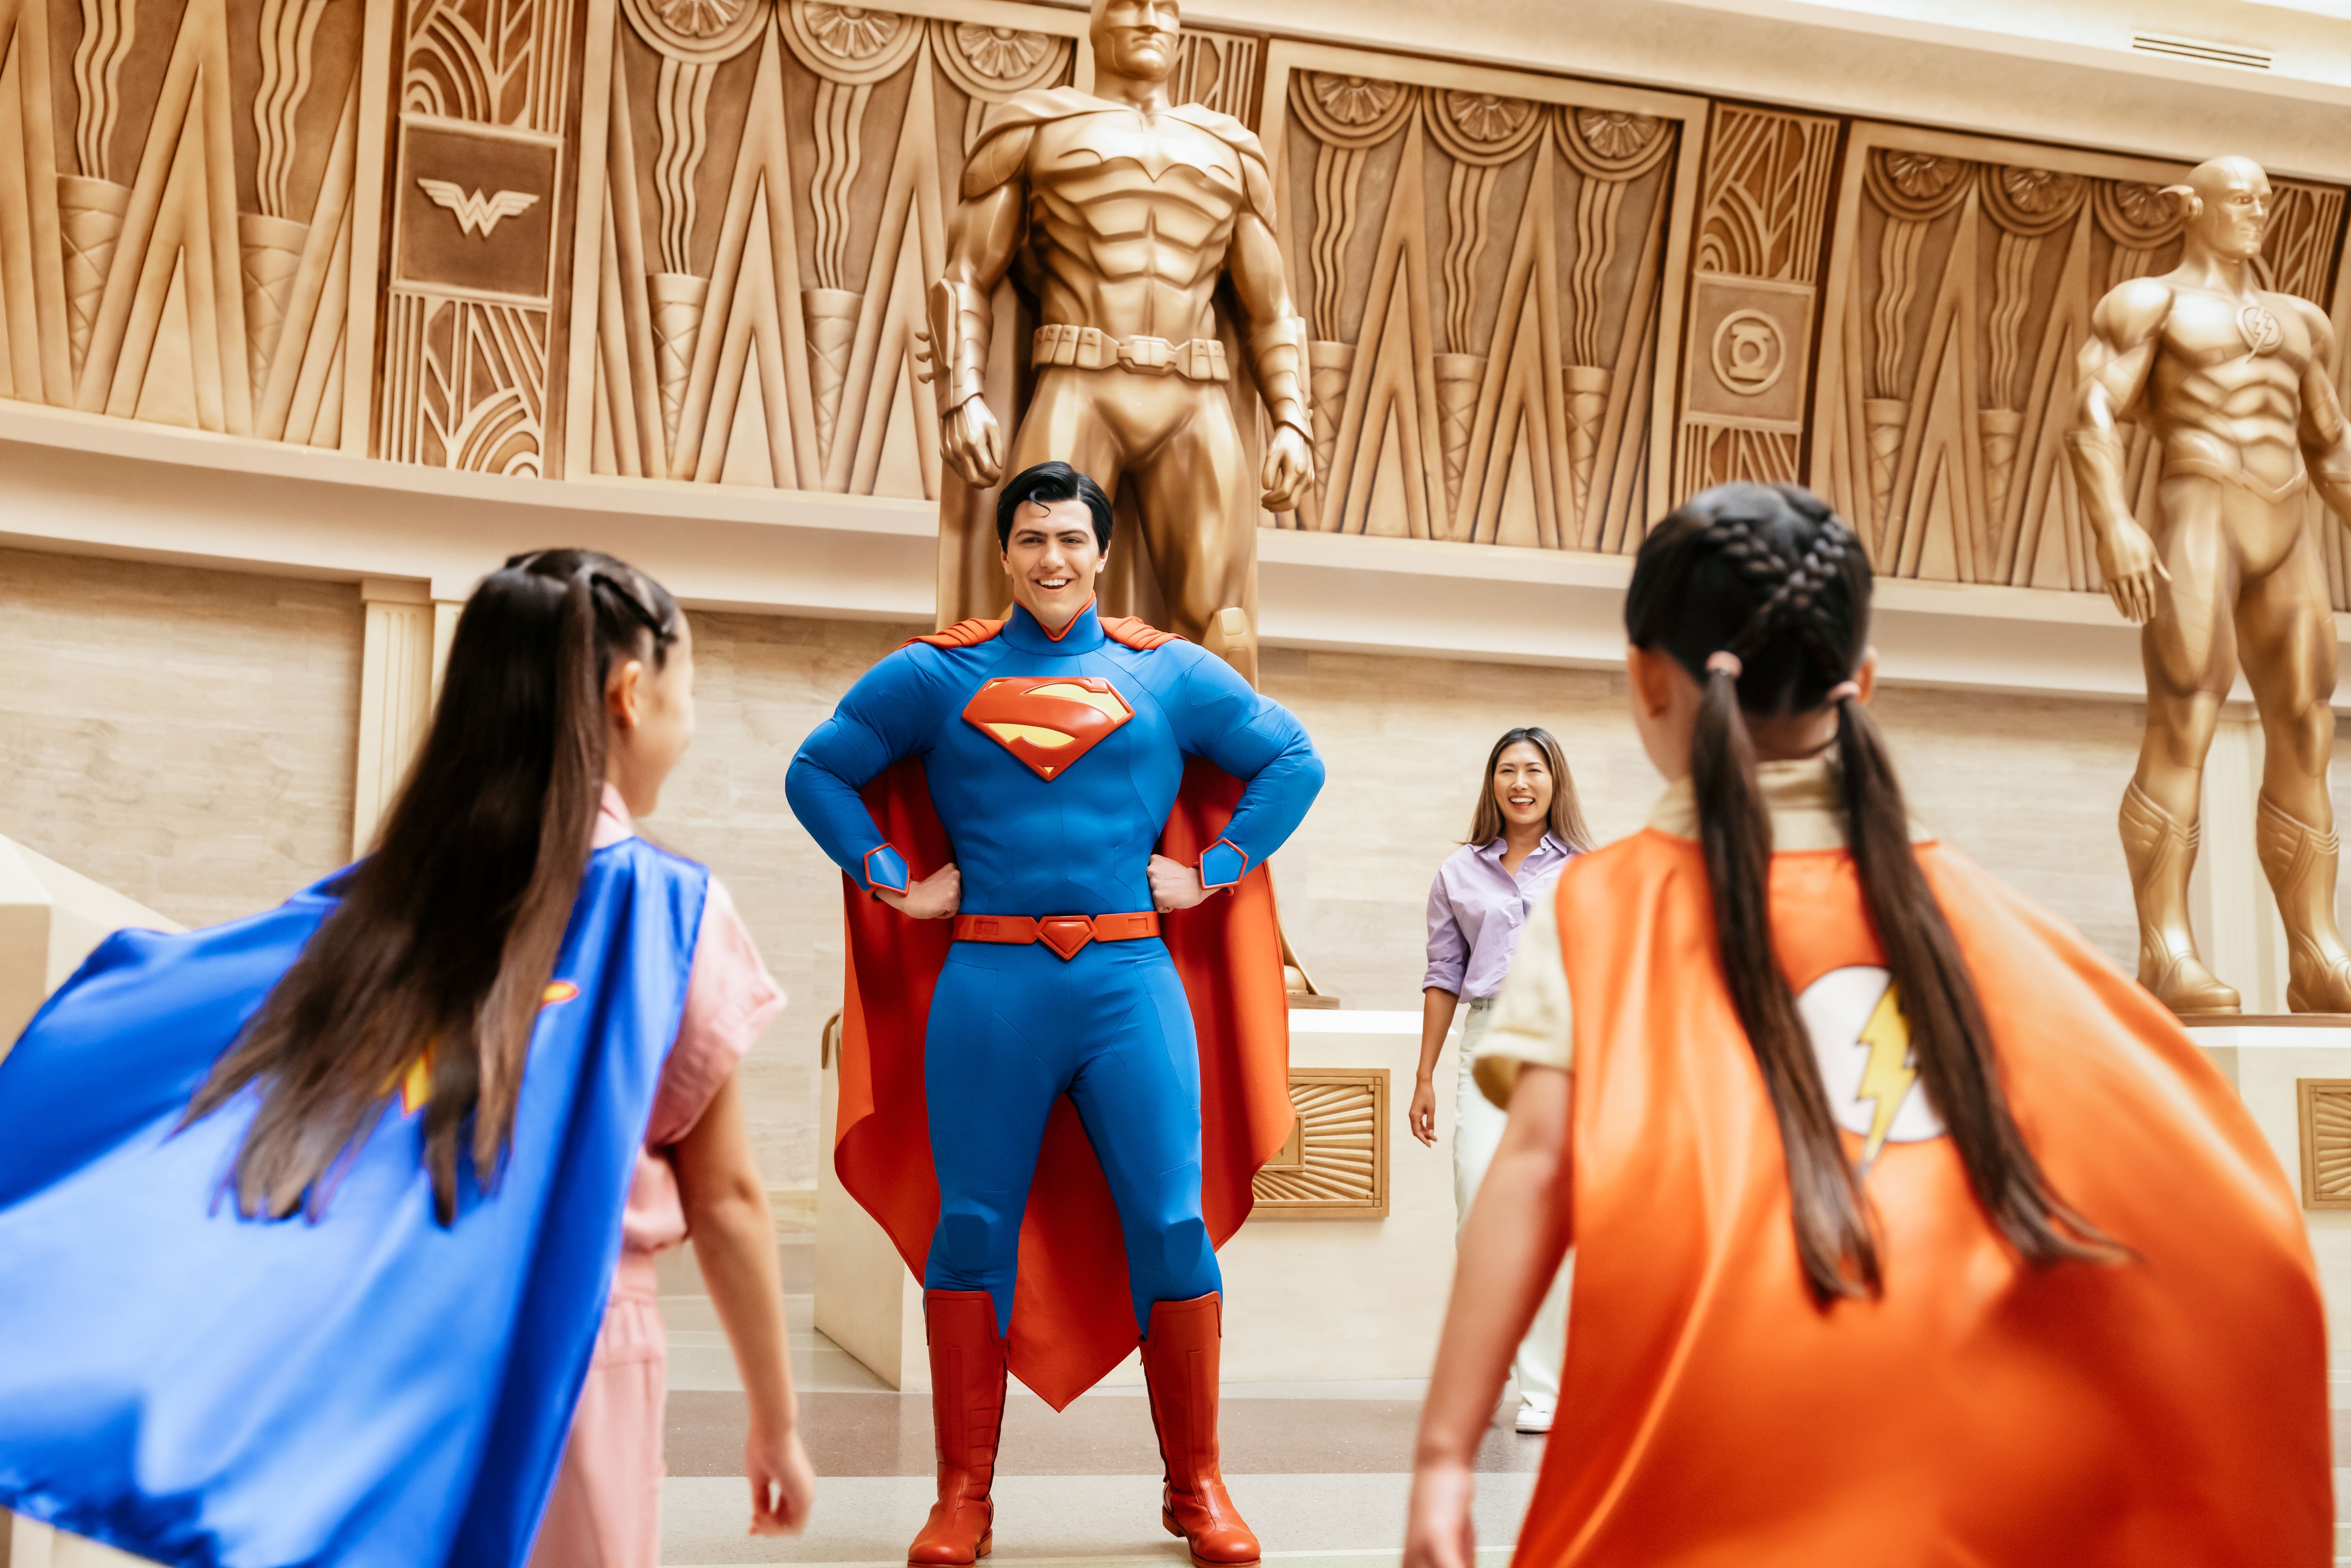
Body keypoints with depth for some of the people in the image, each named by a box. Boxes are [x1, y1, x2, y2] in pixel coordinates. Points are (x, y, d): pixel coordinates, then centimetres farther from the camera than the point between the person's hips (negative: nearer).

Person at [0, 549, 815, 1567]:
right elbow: (725, 1200, -3)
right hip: (560, 1360, -3)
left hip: (360, 1356, 4)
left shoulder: (383, 894, 3)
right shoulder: (675, 913, -7)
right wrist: (776, 1422, 6)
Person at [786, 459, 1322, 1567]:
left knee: (1174, 1232, -3)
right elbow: (817, 772, 13)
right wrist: (893, 881, 3)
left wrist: (1213, 870, 6)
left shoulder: (1170, 675, 11)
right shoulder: (935, 676, 9)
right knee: (971, 1232, 2)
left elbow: (1293, 762, 16)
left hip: (1132, 984, 0)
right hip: (986, 989, 0)